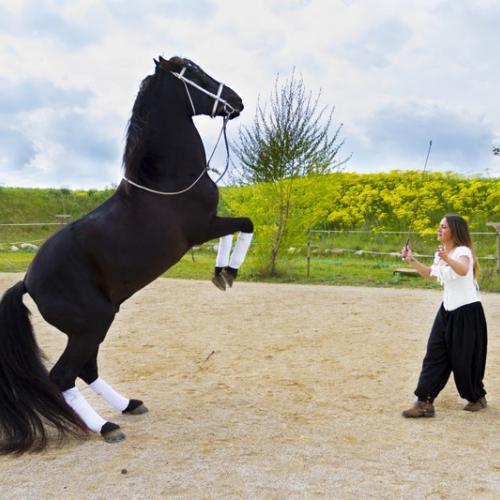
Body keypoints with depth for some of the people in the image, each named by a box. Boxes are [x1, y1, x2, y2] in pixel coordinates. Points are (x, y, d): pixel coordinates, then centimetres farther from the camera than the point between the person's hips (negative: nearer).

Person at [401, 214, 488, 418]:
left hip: (467, 311, -8)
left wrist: (448, 259, -59)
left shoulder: (463, 251, -17)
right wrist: (412, 260, 16)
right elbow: (431, 274, 27)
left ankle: (477, 397, 27)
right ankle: (425, 402, 0)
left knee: (464, 359, 2)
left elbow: (463, 270, -41)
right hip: (447, 310, 8)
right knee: (435, 354, 0)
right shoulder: (440, 254, 8)